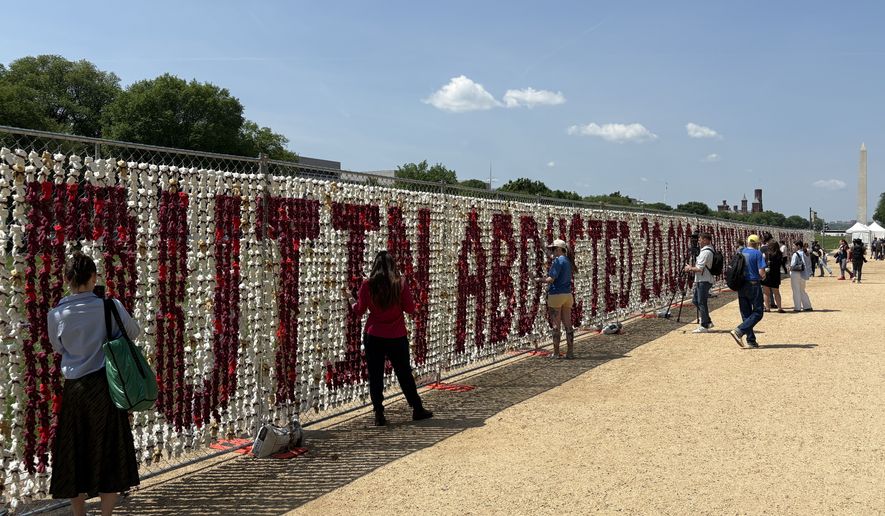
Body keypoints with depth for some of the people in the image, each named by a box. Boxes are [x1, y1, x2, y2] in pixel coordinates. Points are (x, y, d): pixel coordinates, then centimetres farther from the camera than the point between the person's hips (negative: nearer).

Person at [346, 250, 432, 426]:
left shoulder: (367, 284, -6)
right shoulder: (401, 283, -8)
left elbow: (359, 311, 2)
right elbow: (410, 309, -3)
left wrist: (352, 299, 20)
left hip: (373, 336, 0)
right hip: (397, 337, 0)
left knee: (375, 376, 8)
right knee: (404, 373, 13)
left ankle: (379, 415, 7)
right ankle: (417, 410, 22)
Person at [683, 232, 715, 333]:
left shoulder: (706, 252, -17)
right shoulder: (707, 250, 15)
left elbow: (699, 268, -21)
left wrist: (690, 268, -5)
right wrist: (691, 267, 12)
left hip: (704, 281, -10)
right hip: (701, 280, 10)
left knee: (702, 303, -4)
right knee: (695, 301, 14)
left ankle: (704, 326, 1)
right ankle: (708, 321, 19)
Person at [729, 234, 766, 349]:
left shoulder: (740, 252, 8)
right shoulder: (757, 253, -9)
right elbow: (761, 272, -15)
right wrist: (763, 276, 6)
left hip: (741, 286, 6)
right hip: (754, 285, -6)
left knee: (746, 314, 10)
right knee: (757, 312, 1)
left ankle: (751, 341, 10)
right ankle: (739, 331, -16)